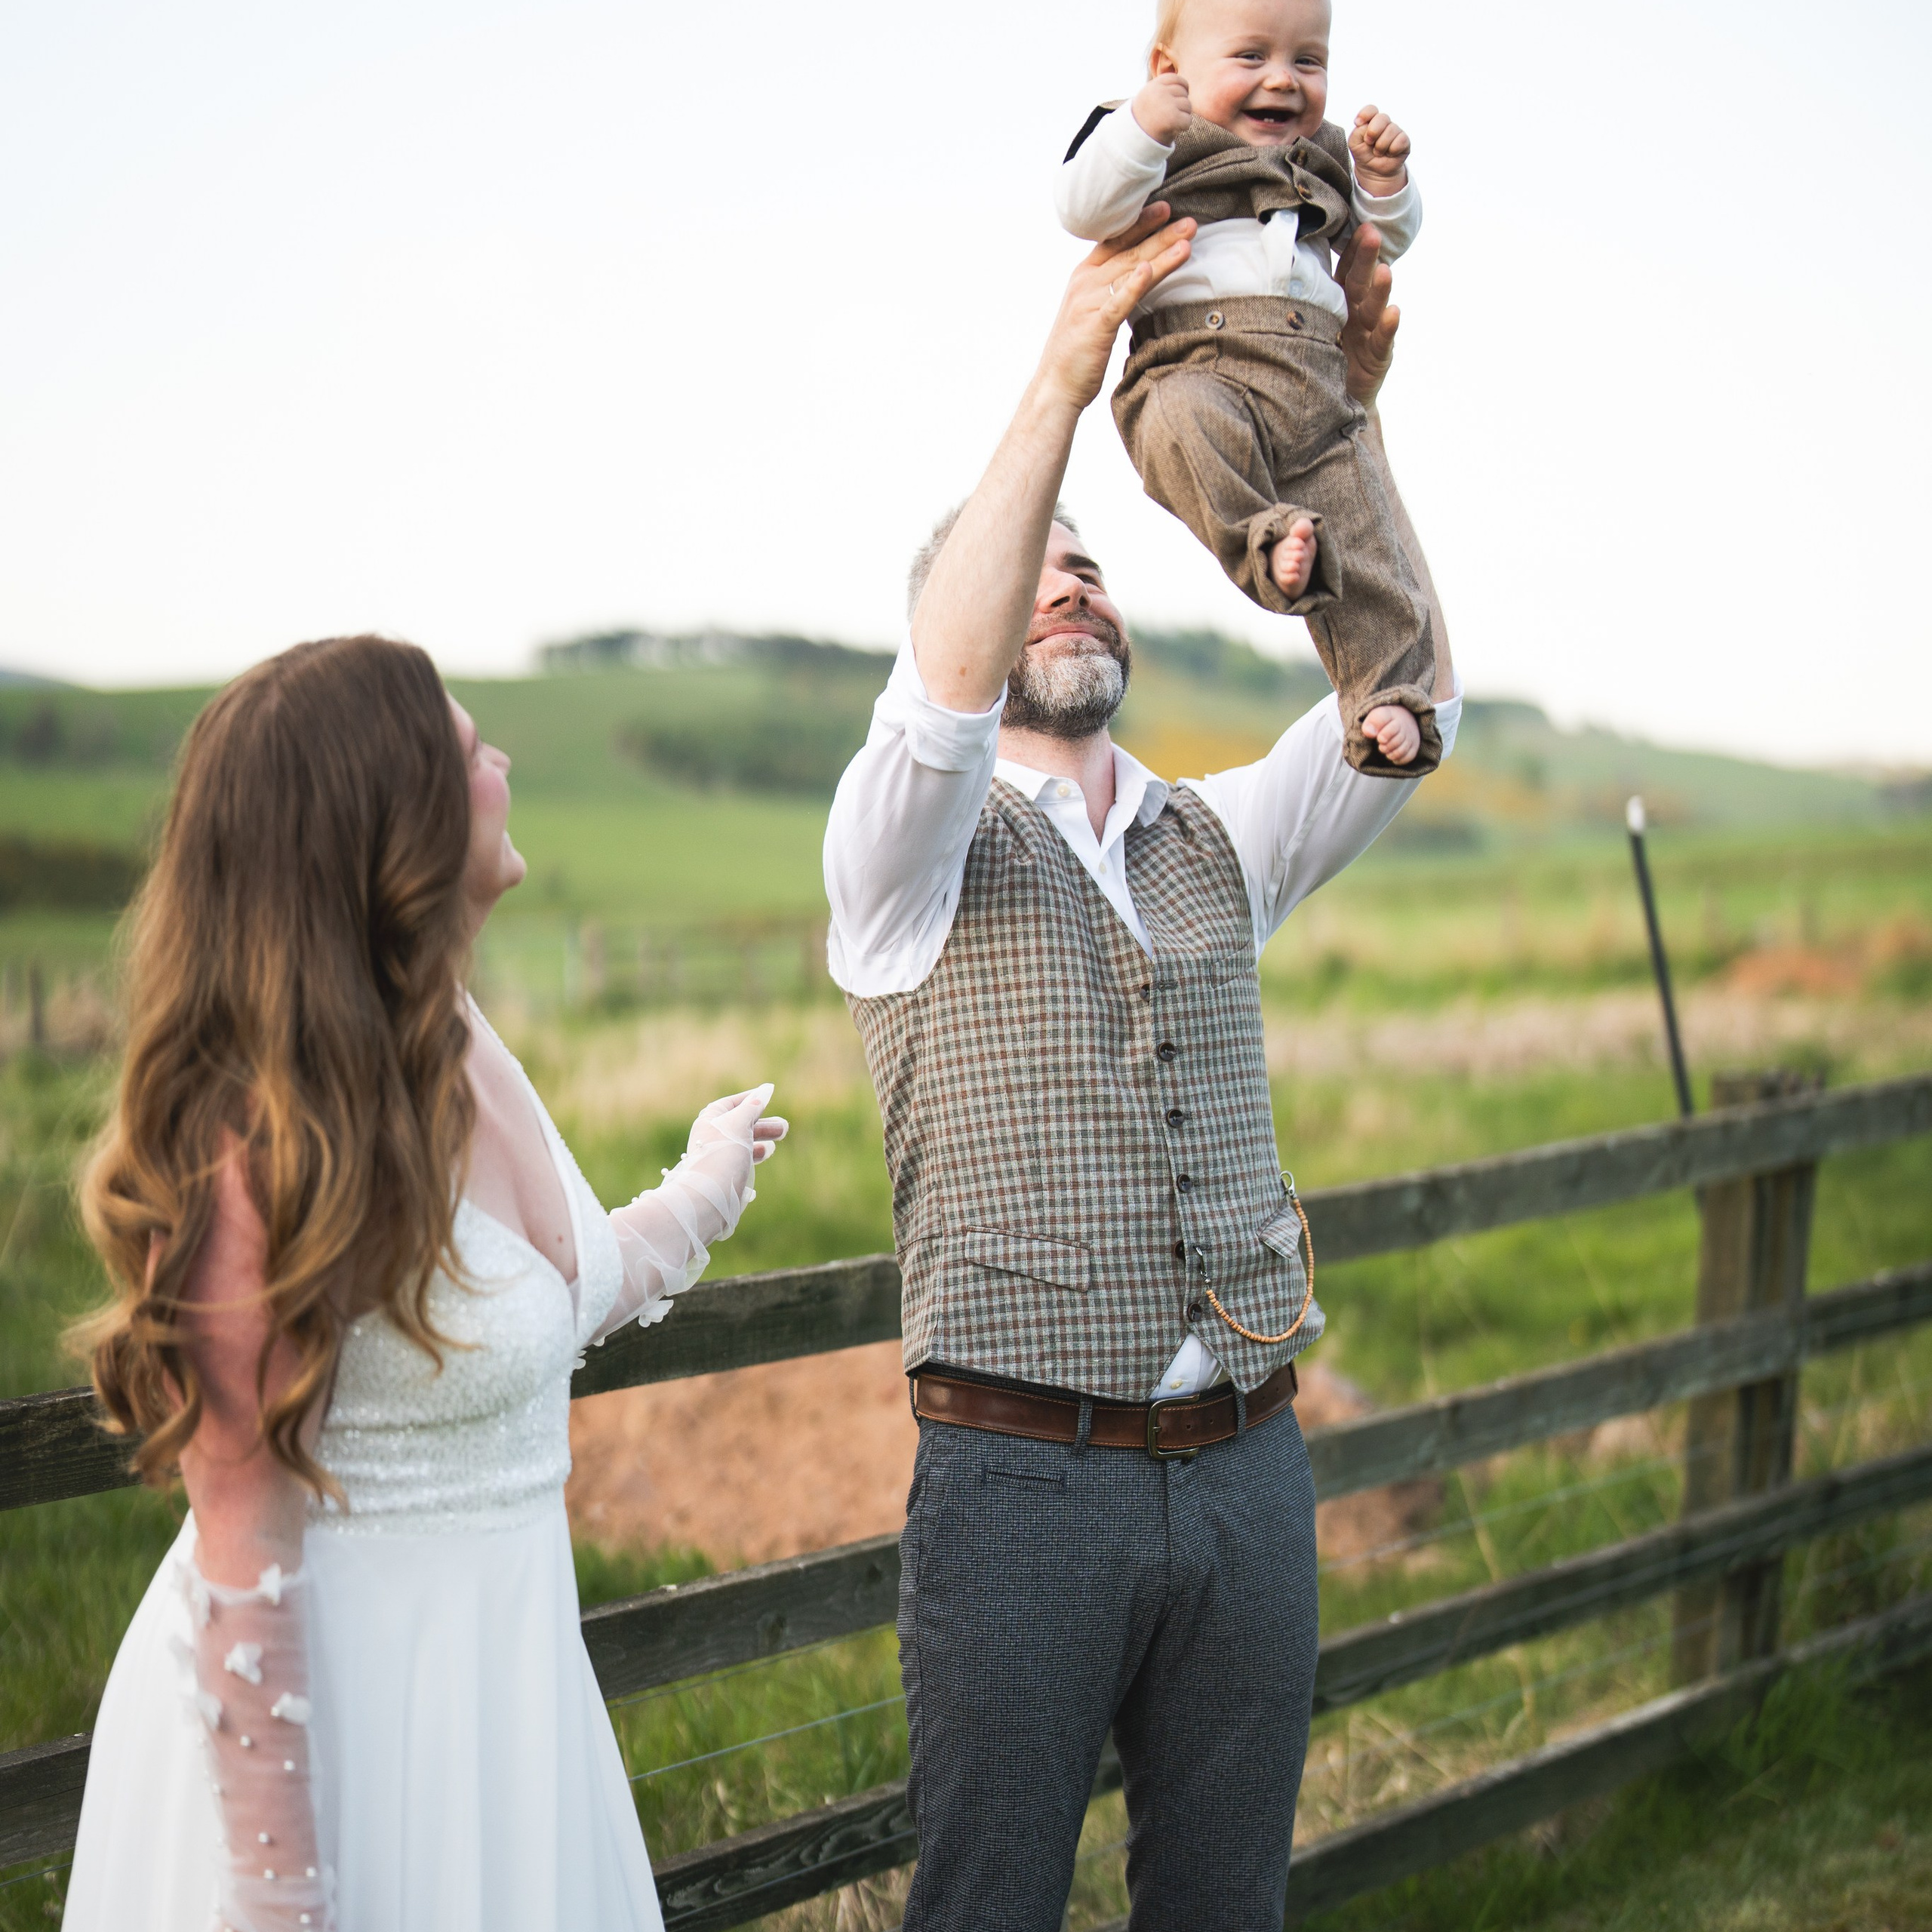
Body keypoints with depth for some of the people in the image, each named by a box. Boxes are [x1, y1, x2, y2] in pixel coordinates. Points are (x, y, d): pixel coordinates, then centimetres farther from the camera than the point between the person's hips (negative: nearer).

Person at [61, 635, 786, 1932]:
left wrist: (702, 1192, 32)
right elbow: (240, 1545, -21)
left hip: (503, 1668, 8)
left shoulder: (462, 1049, 2)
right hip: (319, 1711, -8)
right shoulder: (267, 1143, -23)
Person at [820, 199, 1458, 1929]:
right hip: (1022, 1479, -4)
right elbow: (945, 701, -21)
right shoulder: (908, 858, 0)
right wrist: (1062, 377, -22)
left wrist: (1350, 413, -9)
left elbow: (1402, 696, 0)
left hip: (1246, 1471, 4)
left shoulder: (1221, 844, 14)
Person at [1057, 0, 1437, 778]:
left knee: (1366, 552, -6)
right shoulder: (1165, 142, 10)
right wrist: (1140, 130, -21)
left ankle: (1389, 700, -2)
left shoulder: (1324, 156, 29)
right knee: (1188, 421, -43)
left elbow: (1384, 240, 37)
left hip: (1317, 392, 5)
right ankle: (1261, 539, -35)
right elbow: (1085, 209, -5)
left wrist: (1382, 180, 16)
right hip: (1195, 365, -5)